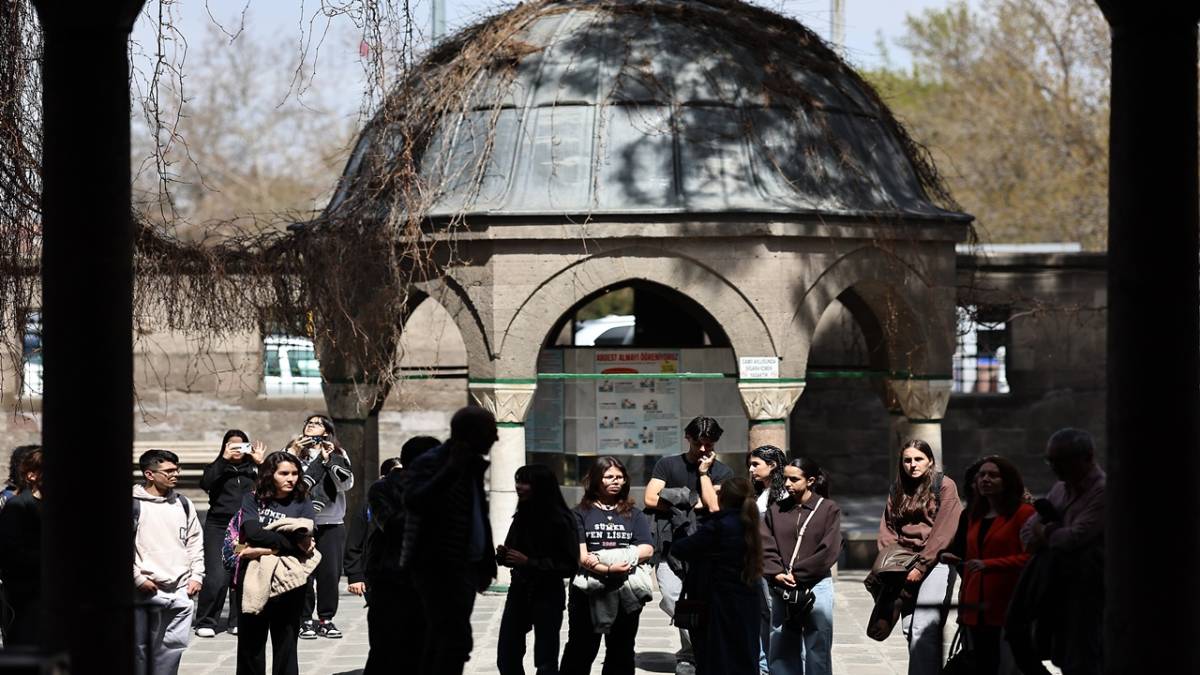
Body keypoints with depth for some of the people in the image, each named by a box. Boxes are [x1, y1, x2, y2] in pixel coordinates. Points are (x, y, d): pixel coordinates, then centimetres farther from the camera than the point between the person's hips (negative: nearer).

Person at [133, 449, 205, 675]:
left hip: (179, 590, 4)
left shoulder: (183, 504, 12)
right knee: (139, 648, 0)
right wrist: (137, 578, -11)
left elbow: (195, 542, 19)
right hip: (145, 591, -4)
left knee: (172, 646, 2)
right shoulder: (134, 504, -5)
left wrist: (196, 576, 9)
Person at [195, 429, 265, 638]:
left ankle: (237, 622, 8)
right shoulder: (218, 468, 11)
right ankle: (205, 623, -3)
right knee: (217, 576, -12)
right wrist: (224, 459, -11)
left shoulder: (253, 469, 13)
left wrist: (260, 463, -7)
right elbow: (205, 484, -9)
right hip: (218, 526, -2)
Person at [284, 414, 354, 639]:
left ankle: (326, 619, 10)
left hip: (332, 524, 1)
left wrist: (329, 460, -11)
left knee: (330, 573, 0)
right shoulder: (293, 451, 9)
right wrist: (292, 454, -11)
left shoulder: (338, 455, 11)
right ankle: (304, 620, 3)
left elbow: (346, 484, -2)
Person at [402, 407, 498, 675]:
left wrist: (486, 563, 20)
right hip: (438, 566, -9)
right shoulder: (429, 463, -12)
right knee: (457, 639, -17)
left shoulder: (472, 465, 15)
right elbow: (414, 501, -31)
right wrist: (451, 470, -31)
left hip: (464, 567, 9)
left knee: (440, 640, 12)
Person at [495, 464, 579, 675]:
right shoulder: (521, 517, 7)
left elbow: (570, 566, -15)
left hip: (547, 595, -6)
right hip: (519, 592, 6)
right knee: (506, 658, 4)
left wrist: (529, 562, -20)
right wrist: (503, 554, -6)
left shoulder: (561, 520, -11)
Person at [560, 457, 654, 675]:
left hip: (625, 591, 2)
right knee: (581, 649, 2)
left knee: (621, 651, 7)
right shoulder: (581, 513, 4)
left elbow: (647, 549, -2)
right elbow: (579, 554, -7)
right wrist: (608, 569, -24)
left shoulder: (634, 515, 12)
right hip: (589, 590, -2)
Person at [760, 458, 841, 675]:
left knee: (817, 649, 0)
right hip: (781, 590, 3)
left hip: (816, 586, -3)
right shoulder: (776, 510, 10)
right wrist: (777, 574, -13)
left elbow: (829, 550, -7)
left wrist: (797, 575, -10)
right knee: (781, 650, 5)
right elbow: (765, 545, 4)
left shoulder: (828, 509, 0)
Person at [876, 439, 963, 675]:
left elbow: (943, 531, -8)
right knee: (909, 629, 4)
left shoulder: (945, 486, -1)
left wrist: (921, 566, -12)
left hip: (935, 563, -6)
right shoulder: (898, 490, 16)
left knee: (923, 630, -16)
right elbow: (888, 527, 14)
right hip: (905, 566, 6)